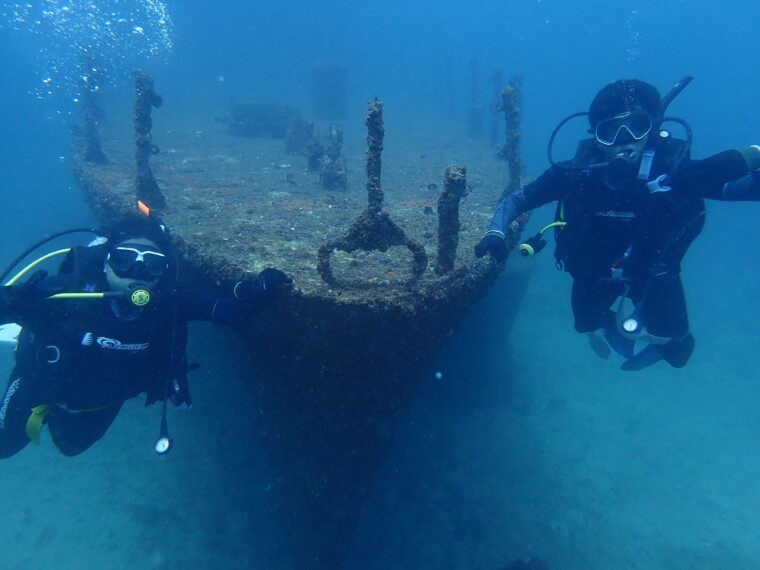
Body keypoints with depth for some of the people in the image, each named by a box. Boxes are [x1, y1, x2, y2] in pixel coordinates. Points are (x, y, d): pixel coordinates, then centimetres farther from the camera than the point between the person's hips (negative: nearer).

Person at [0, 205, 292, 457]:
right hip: (44, 386, -2)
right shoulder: (68, 290, -39)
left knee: (72, 444, 35)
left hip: (105, 399, 3)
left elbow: (232, 310, -34)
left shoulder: (173, 299, -34)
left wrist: (252, 293, -55)